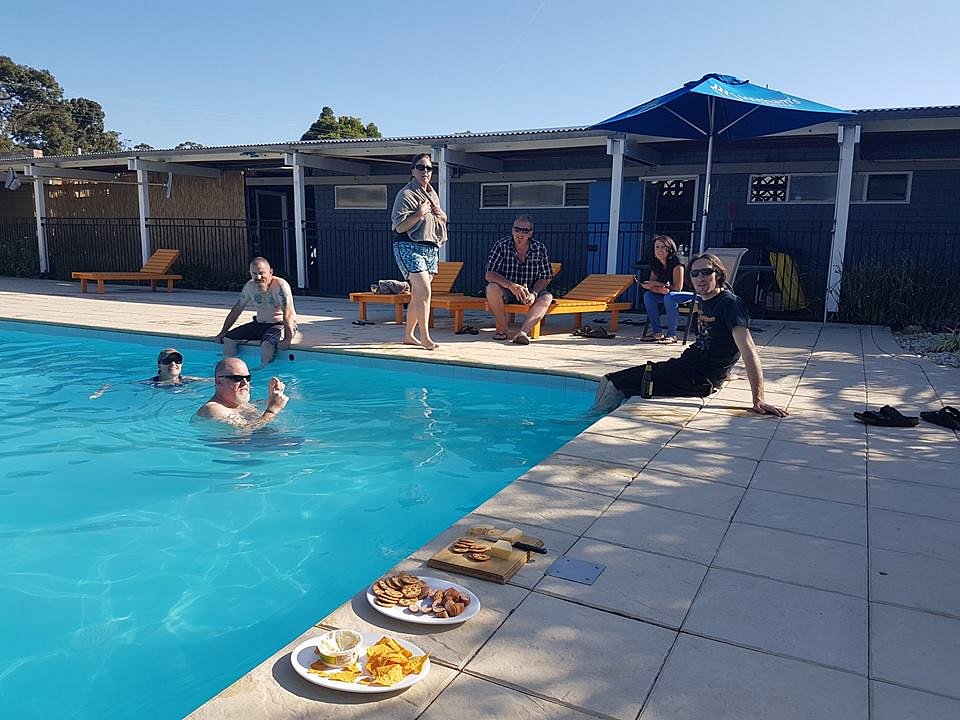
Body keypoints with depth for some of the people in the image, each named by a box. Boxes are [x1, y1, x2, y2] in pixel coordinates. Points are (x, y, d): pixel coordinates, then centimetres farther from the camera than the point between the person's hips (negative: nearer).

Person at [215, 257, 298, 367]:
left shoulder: (280, 285, -20)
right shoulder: (249, 286, 1)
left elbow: (288, 314, -28)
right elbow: (236, 310, 10)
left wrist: (288, 338, -38)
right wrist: (222, 333, 9)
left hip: (282, 324, -7)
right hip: (260, 324, 7)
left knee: (266, 344, -35)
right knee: (228, 339, -3)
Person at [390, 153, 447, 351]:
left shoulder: (432, 194, 18)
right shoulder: (406, 194, -7)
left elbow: (442, 222, 29)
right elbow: (399, 226, -14)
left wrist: (441, 215, 7)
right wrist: (419, 214, -21)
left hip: (431, 249, 8)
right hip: (410, 247, -8)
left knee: (418, 294, 9)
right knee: (424, 291, -17)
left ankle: (409, 335, 18)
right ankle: (425, 337, -13)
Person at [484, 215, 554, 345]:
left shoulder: (540, 249, -5)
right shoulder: (501, 246, -10)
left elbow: (545, 278, -2)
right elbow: (489, 275, -16)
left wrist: (533, 294, -22)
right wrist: (511, 286, -33)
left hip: (530, 292, 1)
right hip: (505, 291, -1)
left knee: (547, 298, -27)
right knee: (492, 288, -33)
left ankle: (523, 331, -46)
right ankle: (502, 328, -13)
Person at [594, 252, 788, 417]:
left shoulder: (730, 303, -16)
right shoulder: (706, 302, 11)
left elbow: (748, 350, -25)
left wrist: (758, 399, -31)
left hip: (698, 379, -9)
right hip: (687, 365, 9)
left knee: (615, 384, -15)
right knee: (609, 381, 6)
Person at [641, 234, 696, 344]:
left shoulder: (676, 263, -22)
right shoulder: (655, 264, 0)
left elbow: (678, 287, -24)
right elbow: (651, 284, -4)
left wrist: (657, 284, -19)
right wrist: (661, 289, -26)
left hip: (690, 293, -7)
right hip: (668, 295, 7)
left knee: (669, 297, -35)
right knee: (648, 295, -12)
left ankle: (672, 335, -25)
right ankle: (657, 332, -7)